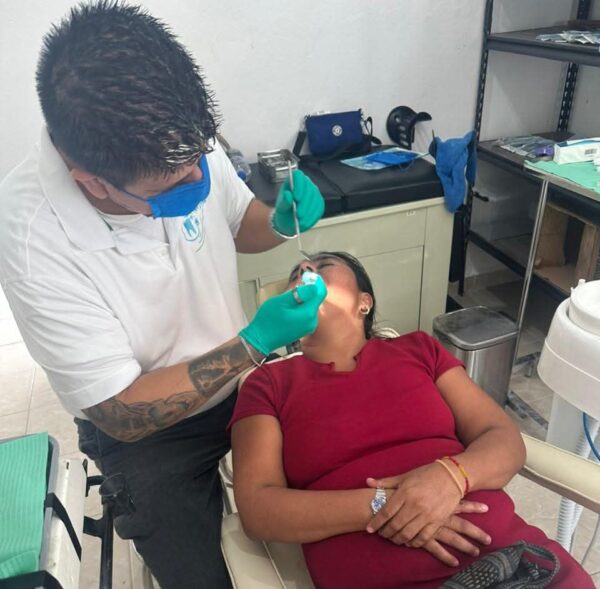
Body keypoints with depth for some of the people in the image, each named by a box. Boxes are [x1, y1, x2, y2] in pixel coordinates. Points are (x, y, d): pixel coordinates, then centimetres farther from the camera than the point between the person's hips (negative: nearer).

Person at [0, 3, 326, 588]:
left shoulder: (179, 144, -20)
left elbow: (236, 223, 2)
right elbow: (123, 413, -25)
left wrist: (279, 223, -20)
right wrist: (254, 342, -30)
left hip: (240, 379, 5)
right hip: (144, 432, -4)